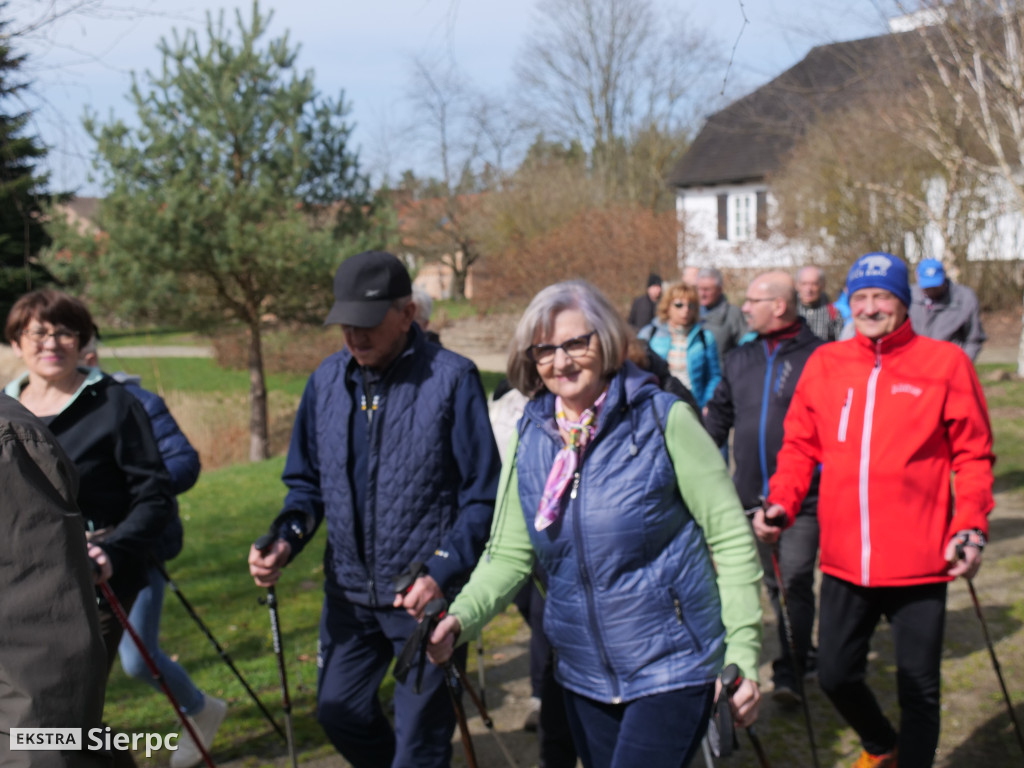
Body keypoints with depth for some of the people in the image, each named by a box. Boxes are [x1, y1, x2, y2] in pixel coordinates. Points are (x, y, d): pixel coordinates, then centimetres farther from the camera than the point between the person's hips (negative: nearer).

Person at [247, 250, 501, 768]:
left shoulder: (451, 378, -14)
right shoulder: (328, 379, 2)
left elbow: (482, 497, -12)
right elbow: (307, 481, 11)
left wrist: (442, 575, -22)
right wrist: (286, 540, -7)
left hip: (426, 594, -5)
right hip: (349, 590, 6)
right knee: (338, 711, 20)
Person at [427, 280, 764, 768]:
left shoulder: (663, 419, -11)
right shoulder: (529, 438, 2)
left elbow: (731, 539, -9)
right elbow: (510, 554, 3)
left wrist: (742, 655, -12)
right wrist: (461, 617, -15)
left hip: (672, 667, -5)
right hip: (584, 674, 5)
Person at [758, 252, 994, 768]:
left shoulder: (944, 362, -3)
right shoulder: (824, 364, 5)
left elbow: (973, 455, -2)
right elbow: (800, 446, 8)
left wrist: (971, 525, -13)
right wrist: (781, 504, -6)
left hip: (919, 563, -3)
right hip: (844, 560, 3)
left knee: (919, 689, 7)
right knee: (835, 674, 15)